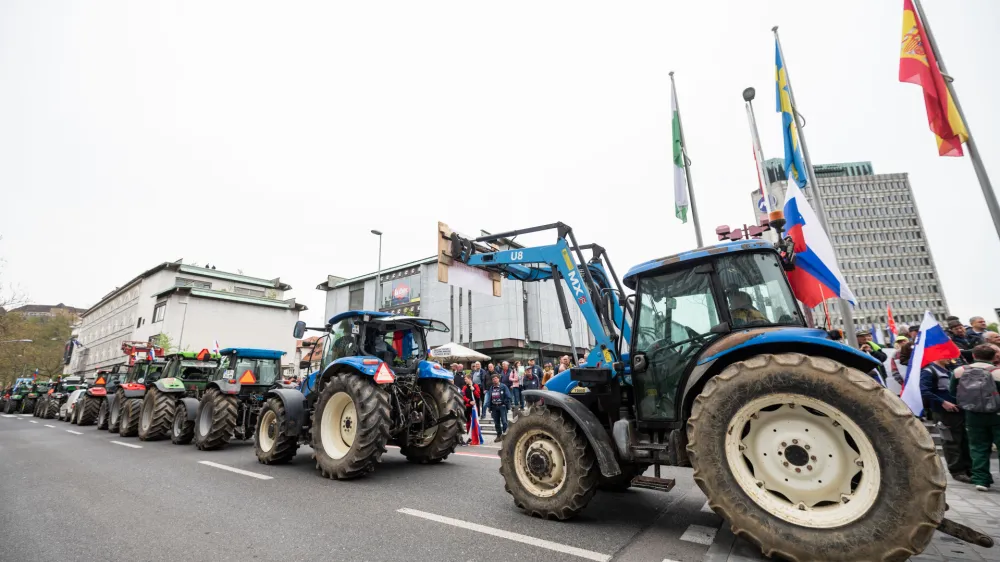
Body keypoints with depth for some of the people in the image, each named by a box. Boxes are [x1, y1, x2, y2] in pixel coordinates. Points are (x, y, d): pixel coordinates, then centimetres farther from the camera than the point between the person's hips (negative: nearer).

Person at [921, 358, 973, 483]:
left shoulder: (949, 370, 15)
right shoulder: (929, 371, -13)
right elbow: (924, 392, -22)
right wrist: (943, 402, -23)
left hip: (959, 410, 8)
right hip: (944, 412, -8)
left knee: (966, 441, 13)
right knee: (951, 442, 0)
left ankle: (968, 468, 23)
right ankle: (957, 471, 9)